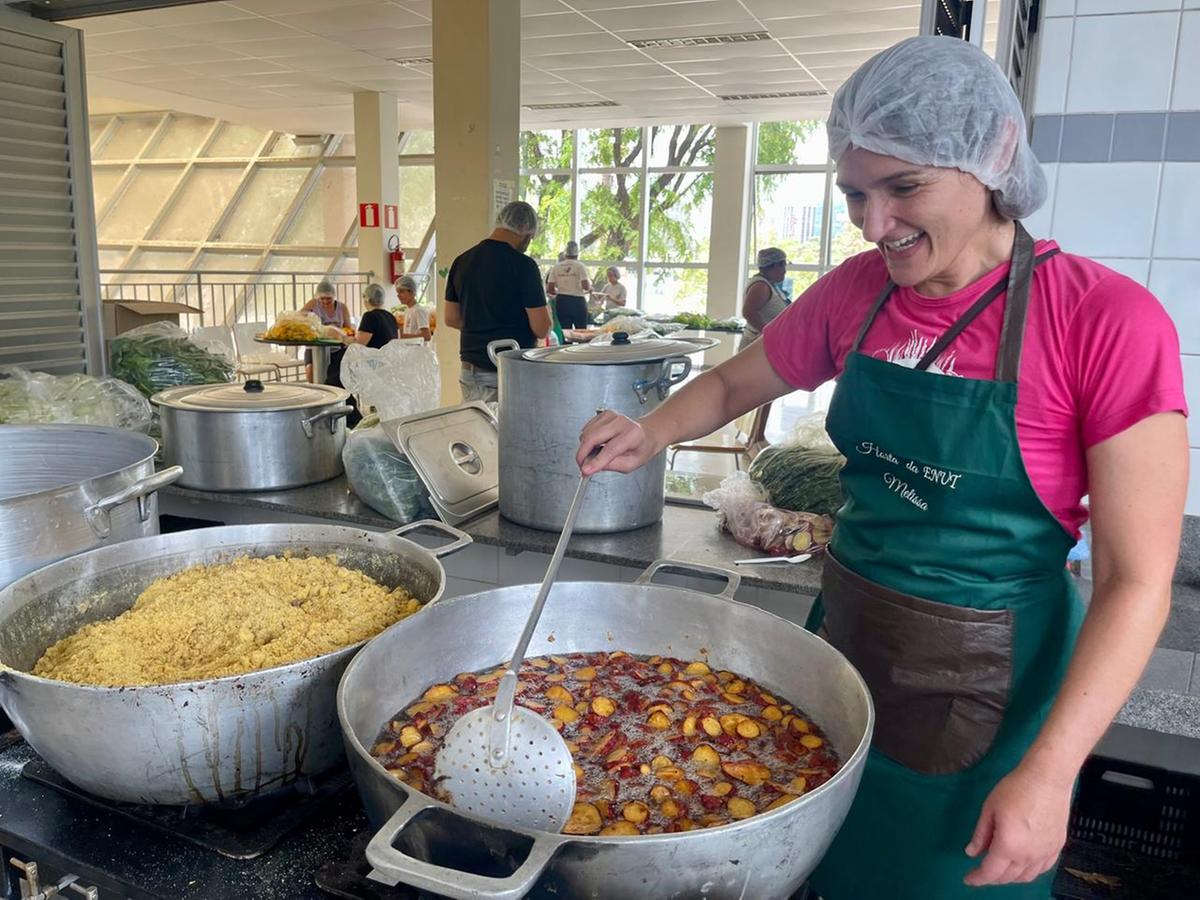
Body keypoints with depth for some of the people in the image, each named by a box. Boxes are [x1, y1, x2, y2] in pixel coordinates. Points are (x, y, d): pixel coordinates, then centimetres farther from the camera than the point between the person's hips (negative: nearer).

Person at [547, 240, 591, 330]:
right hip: (577, 301, -3)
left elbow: (550, 289, 0)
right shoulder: (579, 266, -5)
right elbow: (585, 286, -14)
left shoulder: (556, 267, 4)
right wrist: (590, 288, 8)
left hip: (561, 301, 3)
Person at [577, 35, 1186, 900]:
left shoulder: (1109, 320, -18)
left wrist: (1049, 772, -21)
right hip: (846, 636, 5)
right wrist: (651, 434, -7)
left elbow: (1136, 580, -17)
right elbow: (737, 382, 11)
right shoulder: (855, 294, -4)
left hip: (985, 689, -4)